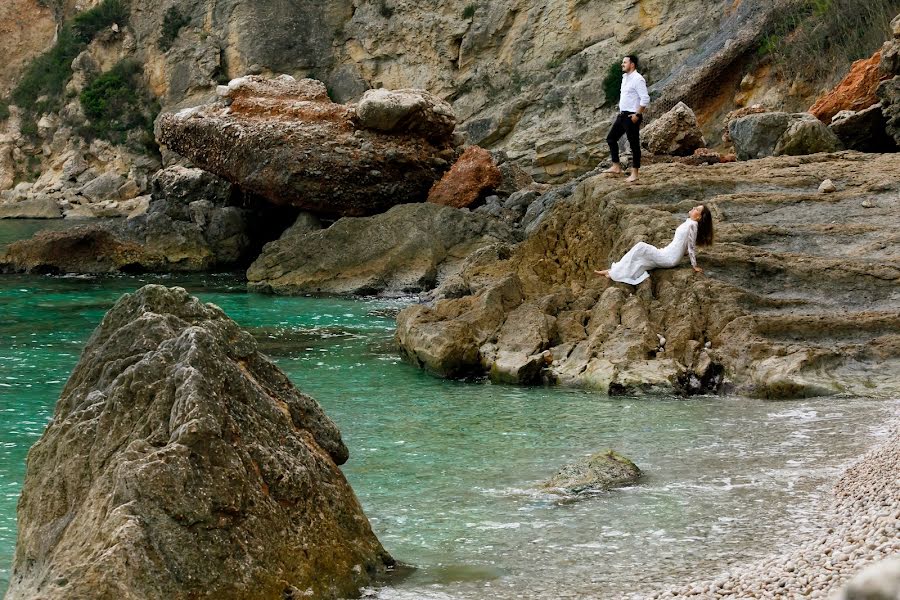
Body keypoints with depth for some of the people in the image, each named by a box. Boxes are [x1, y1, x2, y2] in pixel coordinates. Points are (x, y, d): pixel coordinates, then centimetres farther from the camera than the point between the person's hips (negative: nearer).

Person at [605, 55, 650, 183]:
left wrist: (637, 115, -21)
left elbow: (645, 99, -22)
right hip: (622, 115, 10)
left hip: (632, 117, -10)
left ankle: (634, 173, 3)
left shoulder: (637, 79, -16)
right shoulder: (625, 77, 13)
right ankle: (616, 166, 21)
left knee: (634, 144, -2)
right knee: (611, 138, 13)